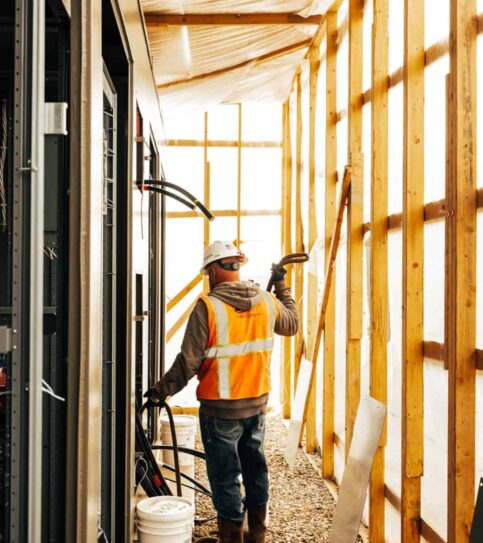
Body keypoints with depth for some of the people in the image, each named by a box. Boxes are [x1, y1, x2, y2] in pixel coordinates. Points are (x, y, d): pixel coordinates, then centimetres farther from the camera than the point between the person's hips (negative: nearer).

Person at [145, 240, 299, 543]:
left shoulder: (208, 306, -18)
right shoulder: (267, 301, -1)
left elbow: (189, 362, -18)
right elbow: (292, 325, 19)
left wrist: (162, 390, -5)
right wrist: (283, 285, 28)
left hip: (221, 408, -6)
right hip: (258, 403, 6)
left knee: (225, 473, 6)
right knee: (255, 466, 20)